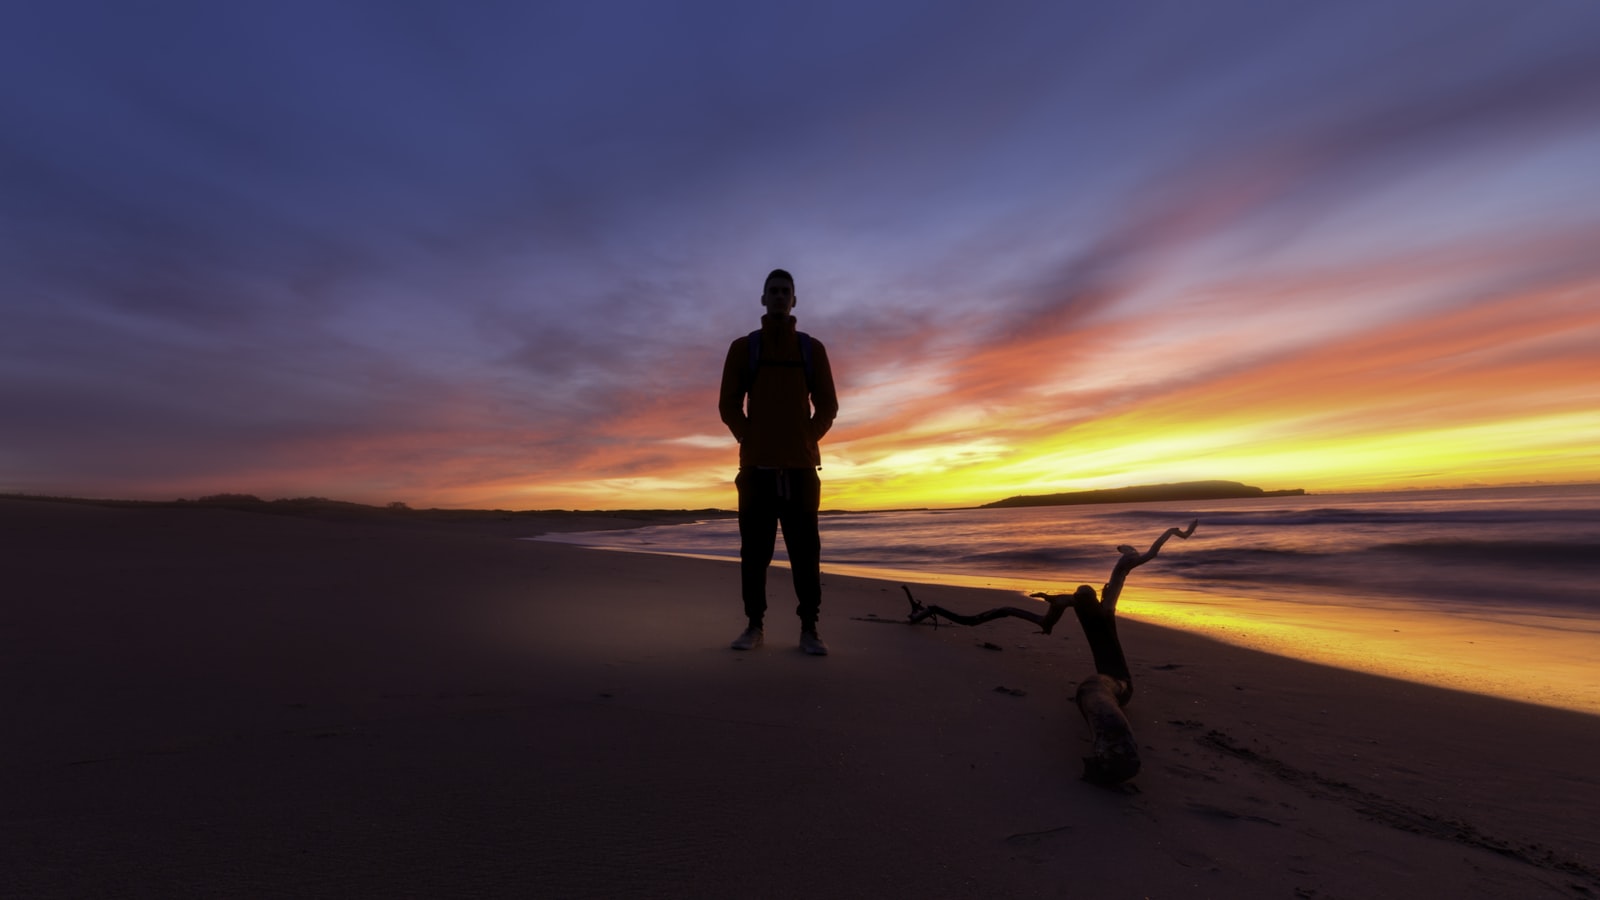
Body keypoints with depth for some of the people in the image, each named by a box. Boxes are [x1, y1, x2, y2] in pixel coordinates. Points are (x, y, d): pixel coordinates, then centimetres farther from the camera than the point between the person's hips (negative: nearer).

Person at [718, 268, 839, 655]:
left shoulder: (812, 348, 12)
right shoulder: (743, 347, 10)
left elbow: (828, 405, 10)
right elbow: (728, 404, 8)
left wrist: (807, 440, -1)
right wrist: (750, 440, -1)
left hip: (800, 464, 0)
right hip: (757, 464, 0)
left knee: (805, 548, 0)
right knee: (755, 548, 2)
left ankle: (809, 628, 8)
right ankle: (755, 625, 13)